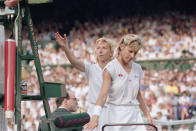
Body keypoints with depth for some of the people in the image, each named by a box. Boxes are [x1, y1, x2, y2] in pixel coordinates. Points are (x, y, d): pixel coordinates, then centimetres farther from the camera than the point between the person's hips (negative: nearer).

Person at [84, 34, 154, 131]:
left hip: (134, 115, 5)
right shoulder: (111, 68, -6)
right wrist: (95, 117, -29)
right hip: (116, 115, -5)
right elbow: (103, 94, -17)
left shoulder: (137, 69, 11)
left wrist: (147, 115, 17)